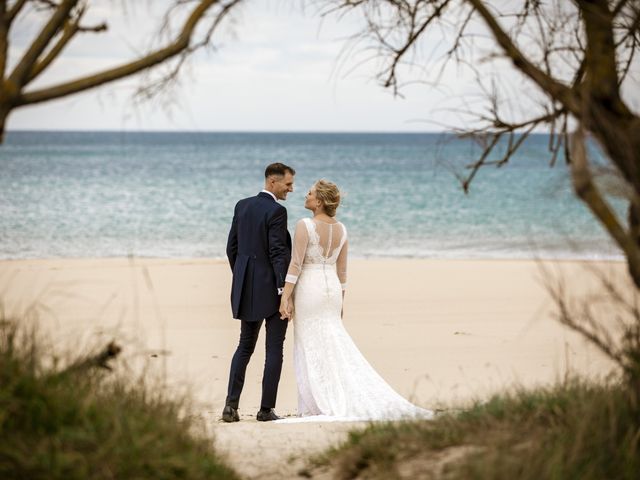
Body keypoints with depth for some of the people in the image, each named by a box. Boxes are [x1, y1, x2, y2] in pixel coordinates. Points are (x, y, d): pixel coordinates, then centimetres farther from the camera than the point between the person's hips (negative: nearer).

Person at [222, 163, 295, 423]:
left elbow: (232, 247, 12)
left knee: (244, 347, 14)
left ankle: (231, 405, 4)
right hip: (272, 289, -7)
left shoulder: (242, 206, 8)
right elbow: (277, 253, -20)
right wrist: (284, 290, -18)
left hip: (247, 288, 7)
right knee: (274, 349, 3)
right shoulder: (276, 211, -15)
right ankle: (266, 409, 4)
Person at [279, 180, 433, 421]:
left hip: (308, 288, -6)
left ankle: (315, 407, 3)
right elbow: (342, 270, 11)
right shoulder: (341, 229, 7)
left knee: (310, 348, 1)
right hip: (332, 289, 6)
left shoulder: (305, 226, -13)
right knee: (334, 345, 12)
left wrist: (285, 297, -15)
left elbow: (295, 264, -16)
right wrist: (340, 302, 18)